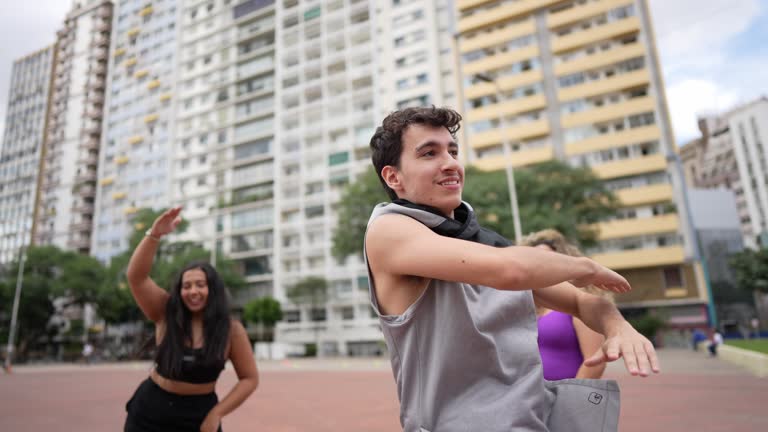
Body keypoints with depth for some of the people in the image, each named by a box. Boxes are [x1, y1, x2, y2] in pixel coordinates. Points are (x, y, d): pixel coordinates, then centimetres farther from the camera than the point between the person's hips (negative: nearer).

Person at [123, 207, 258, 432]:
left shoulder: (231, 329, -11)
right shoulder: (166, 312, -7)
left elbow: (249, 378, -5)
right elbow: (136, 277, -19)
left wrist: (216, 414, -12)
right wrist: (154, 235, -31)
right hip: (150, 410, 2)